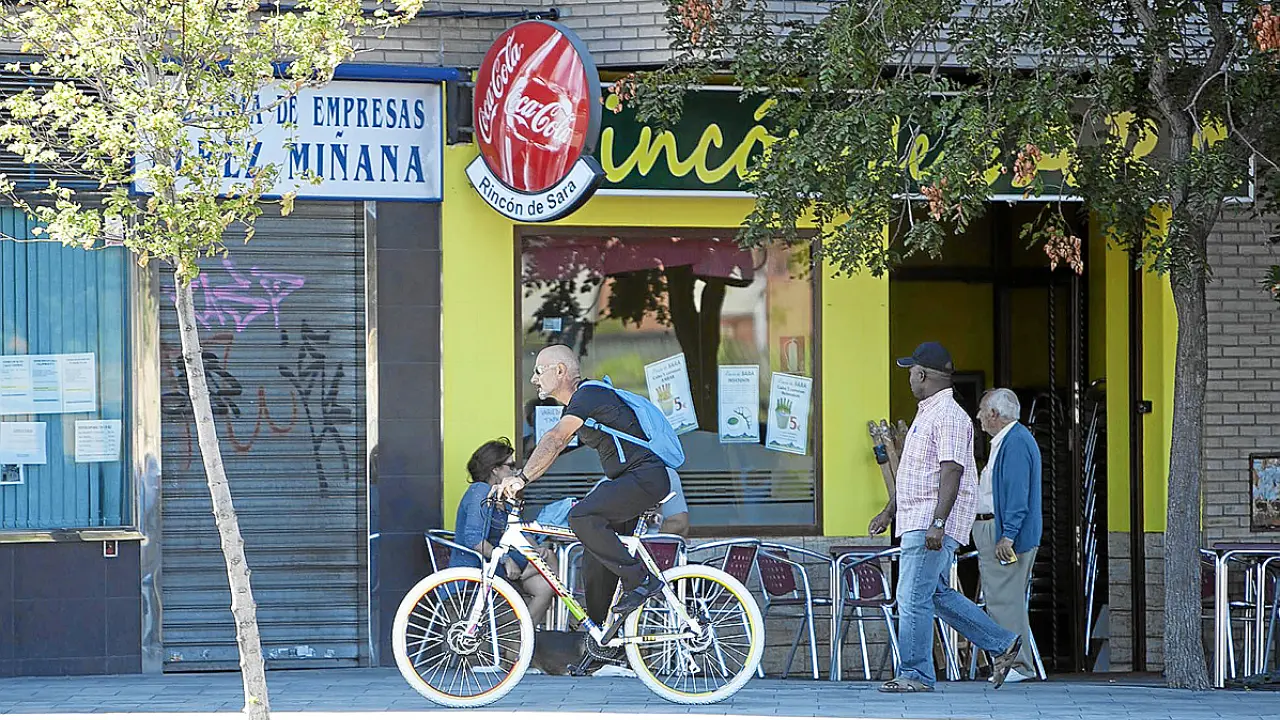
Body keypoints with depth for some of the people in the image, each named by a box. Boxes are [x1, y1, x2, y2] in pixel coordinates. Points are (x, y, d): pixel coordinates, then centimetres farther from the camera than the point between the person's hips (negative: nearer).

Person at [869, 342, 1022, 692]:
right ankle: (1001, 645, 19)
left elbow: (952, 472, -23)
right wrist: (888, 512, 29)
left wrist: (937, 523, -29)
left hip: (934, 525, -11)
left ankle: (915, 675, -5)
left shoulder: (949, 416, -14)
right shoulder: (926, 413, 19)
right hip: (918, 522, 11)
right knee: (937, 594, 13)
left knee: (913, 597, -9)